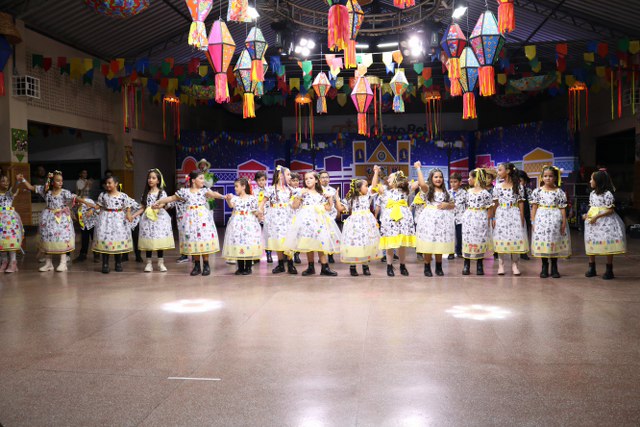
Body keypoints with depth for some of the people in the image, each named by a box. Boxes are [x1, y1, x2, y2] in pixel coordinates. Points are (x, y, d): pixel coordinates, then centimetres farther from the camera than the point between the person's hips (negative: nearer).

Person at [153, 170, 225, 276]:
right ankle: (196, 266, 13)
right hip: (190, 219, 1)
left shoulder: (204, 191, 2)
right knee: (193, 240, 3)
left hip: (203, 218, -1)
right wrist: (159, 202, 17)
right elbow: (172, 198, 16)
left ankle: (206, 265, 7)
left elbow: (213, 194, -18)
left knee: (204, 239, -4)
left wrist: (221, 196, -39)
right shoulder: (184, 192, 6)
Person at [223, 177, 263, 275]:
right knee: (238, 243, 3)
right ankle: (240, 267, 13)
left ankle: (248, 267, 8)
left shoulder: (252, 198, 0)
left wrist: (257, 213, -16)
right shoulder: (234, 197, 7)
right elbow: (231, 205, -15)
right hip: (237, 224, 3)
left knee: (249, 244, -3)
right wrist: (228, 199, -34)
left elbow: (255, 212, 5)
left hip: (249, 223, -3)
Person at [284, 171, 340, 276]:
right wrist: (300, 195, -11)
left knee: (321, 242, -3)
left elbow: (328, 208, 17)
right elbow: (294, 206, -2)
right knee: (308, 243, -2)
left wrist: (329, 198, 6)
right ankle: (311, 267, 8)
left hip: (319, 220, 2)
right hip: (306, 219, -2)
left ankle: (325, 268, -1)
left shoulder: (321, 194, 16)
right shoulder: (302, 192, 7)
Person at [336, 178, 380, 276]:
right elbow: (340, 208, 4)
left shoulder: (367, 196, 13)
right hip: (355, 223, -3)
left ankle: (365, 266, 13)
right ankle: (352, 266, 8)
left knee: (367, 243, 2)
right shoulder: (351, 199, 4)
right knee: (354, 243, -3)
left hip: (367, 223, 3)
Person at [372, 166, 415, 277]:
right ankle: (389, 266, 10)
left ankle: (402, 266, 16)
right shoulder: (385, 190, 11)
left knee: (403, 243, 3)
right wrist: (376, 172, -2)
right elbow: (374, 186, -1)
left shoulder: (405, 190, 12)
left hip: (403, 218, 0)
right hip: (389, 219, 0)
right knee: (389, 243, 0)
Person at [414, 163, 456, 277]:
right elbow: (422, 184, -23)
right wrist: (418, 168, -15)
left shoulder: (445, 191, 15)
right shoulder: (428, 189, 1)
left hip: (442, 219, 4)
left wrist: (446, 205, -5)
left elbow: (453, 205, 18)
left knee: (440, 244, 6)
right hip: (429, 217, -4)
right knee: (428, 243, -6)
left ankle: (439, 267, 18)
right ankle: (427, 267, 4)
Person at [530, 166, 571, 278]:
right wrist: (533, 221, -1)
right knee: (542, 241, 2)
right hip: (541, 218, 0)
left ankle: (554, 268, 14)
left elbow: (562, 208, 2)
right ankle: (544, 267, 12)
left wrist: (564, 222, -4)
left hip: (555, 219, 0)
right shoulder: (537, 191, 4)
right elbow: (534, 207, 4)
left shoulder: (559, 192, 3)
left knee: (555, 241, 3)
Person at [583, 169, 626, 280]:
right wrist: (587, 215, -2)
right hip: (593, 222, 7)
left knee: (608, 246, -1)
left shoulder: (607, 194, -13)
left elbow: (610, 210, -14)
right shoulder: (592, 193, 9)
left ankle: (609, 270, 8)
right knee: (591, 244, 7)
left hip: (605, 222, -7)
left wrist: (596, 217, -21)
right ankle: (592, 268, 16)